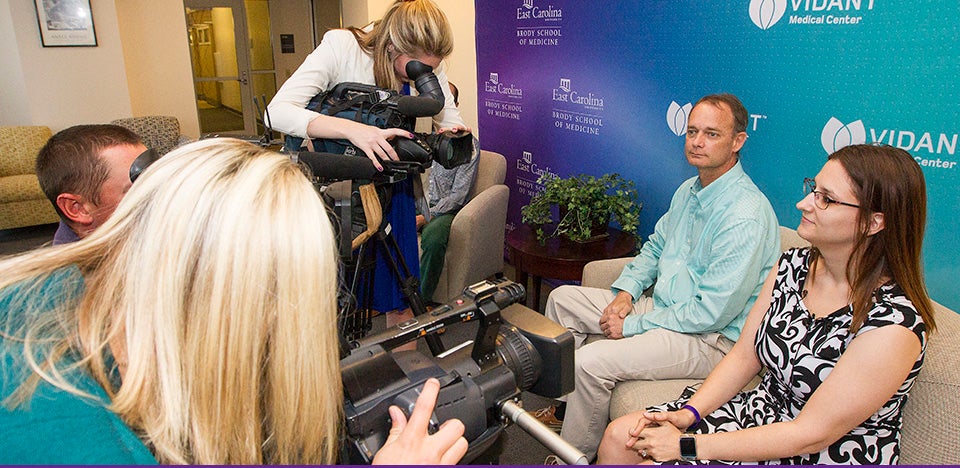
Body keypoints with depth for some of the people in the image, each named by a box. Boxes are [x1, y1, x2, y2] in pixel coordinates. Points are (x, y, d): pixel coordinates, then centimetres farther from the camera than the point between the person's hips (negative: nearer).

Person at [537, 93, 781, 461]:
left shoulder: (746, 216, -24)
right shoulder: (689, 190, 6)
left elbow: (712, 312, -25)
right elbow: (655, 246, 19)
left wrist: (632, 326, -17)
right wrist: (626, 290, 0)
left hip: (710, 338, -9)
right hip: (662, 307, 10)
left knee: (591, 362, -27)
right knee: (562, 298, 8)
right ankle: (563, 404, 19)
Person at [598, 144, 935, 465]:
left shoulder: (892, 324, -25)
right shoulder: (792, 266, -3)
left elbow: (811, 435, -24)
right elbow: (743, 357, 2)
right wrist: (687, 414, -12)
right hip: (762, 410, 6)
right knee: (620, 437, -6)